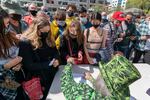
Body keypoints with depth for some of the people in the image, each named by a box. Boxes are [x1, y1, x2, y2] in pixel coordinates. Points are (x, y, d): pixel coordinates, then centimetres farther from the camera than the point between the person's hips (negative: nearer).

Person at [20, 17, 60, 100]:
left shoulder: (48, 38, 5)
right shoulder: (26, 43, -13)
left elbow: (55, 52, 11)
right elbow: (29, 66, -15)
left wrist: (56, 59, -12)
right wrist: (49, 64, -21)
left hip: (53, 72, 5)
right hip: (37, 77, -5)